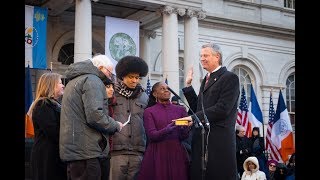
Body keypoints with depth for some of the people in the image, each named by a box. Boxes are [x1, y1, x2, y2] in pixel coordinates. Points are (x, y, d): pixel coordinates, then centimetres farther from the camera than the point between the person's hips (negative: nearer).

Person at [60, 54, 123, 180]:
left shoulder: (74, 81, 22)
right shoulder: (93, 80, -9)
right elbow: (95, 116, -21)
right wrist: (115, 126, -6)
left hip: (72, 149, 10)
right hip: (86, 150, -10)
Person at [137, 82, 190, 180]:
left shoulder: (180, 109, 8)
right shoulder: (149, 111, 2)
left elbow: (185, 136, 4)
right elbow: (151, 135, -9)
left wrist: (182, 129, -19)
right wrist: (167, 130, -26)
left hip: (177, 153, 2)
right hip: (157, 153, -2)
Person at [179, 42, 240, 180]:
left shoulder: (230, 78, -5)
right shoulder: (206, 80, 21)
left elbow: (223, 108, -16)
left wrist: (194, 117, -16)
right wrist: (188, 85, 14)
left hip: (219, 141, -8)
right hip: (202, 139, 8)